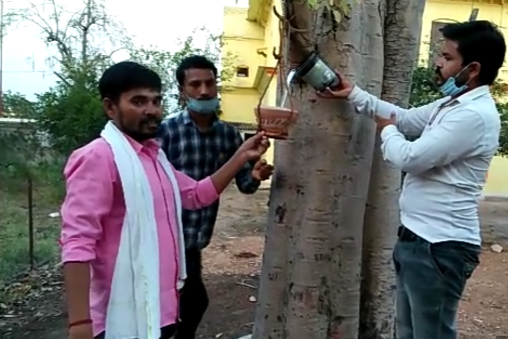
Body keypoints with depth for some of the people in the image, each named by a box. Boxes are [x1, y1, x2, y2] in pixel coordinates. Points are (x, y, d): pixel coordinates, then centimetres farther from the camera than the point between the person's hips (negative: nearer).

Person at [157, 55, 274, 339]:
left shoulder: (229, 135, 1)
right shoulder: (167, 131, -13)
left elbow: (243, 183, 2)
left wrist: (255, 176, -20)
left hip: (197, 236, 5)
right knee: (195, 299, 0)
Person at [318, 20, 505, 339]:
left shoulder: (475, 115, -22)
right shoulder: (453, 104, 11)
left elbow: (410, 158, -23)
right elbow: (406, 118, 20)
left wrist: (387, 131, -1)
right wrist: (353, 94, 14)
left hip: (441, 246, -10)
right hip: (419, 238, 10)